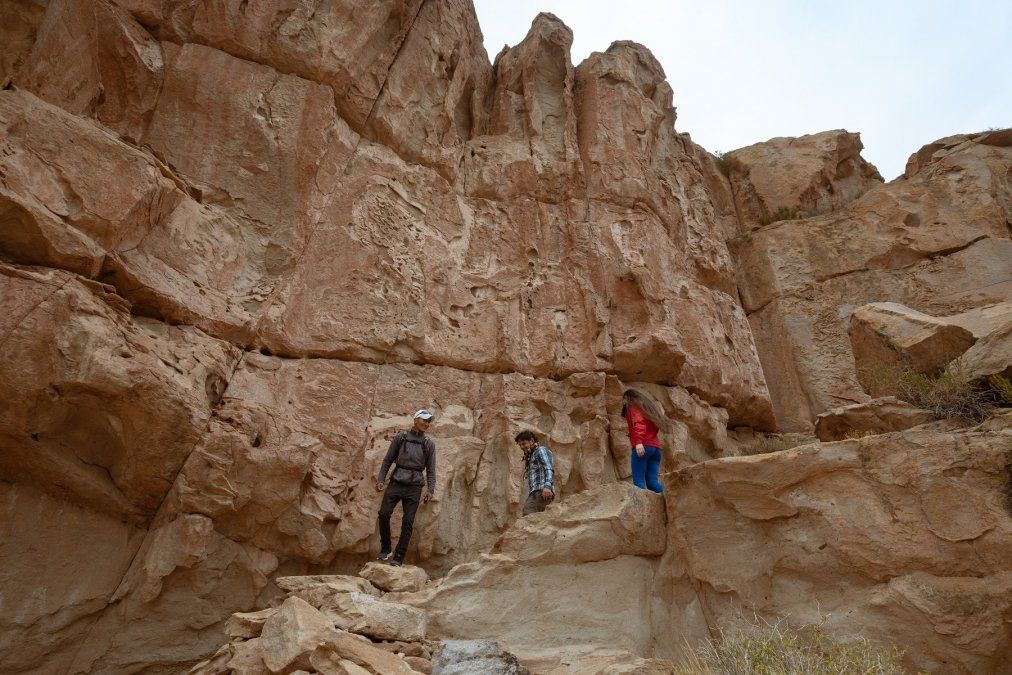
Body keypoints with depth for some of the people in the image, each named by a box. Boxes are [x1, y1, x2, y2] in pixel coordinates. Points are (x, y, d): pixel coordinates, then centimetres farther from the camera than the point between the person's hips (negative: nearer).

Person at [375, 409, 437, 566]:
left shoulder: (429, 444, 6)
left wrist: (430, 489, -3)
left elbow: (431, 469, 7)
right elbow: (387, 460, 8)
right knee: (384, 514, -10)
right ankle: (385, 550, 11)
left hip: (414, 487, 0)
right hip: (396, 482, 0)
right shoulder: (400, 437, 5)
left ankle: (399, 557, 9)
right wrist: (380, 479, 0)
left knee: (408, 521, -3)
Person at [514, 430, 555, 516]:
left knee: (527, 513, -24)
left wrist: (547, 486, -25)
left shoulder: (541, 450, 6)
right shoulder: (530, 456, 32)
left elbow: (548, 469, -10)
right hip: (534, 492, 8)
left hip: (541, 491, -8)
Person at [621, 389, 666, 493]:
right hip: (656, 447, 7)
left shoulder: (633, 407, 7)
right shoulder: (650, 406, 30)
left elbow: (637, 423, -12)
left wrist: (638, 442, -23)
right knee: (652, 481, 3)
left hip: (642, 447, -7)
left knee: (638, 481, -10)